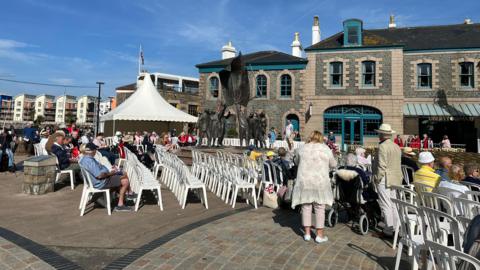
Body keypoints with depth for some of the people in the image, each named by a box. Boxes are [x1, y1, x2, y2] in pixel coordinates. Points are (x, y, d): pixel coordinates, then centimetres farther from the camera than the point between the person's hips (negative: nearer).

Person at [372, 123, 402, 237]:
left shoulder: (382, 146, -15)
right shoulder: (397, 147, 13)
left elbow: (381, 165, -20)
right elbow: (398, 165, 16)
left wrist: (377, 178, -11)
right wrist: (398, 177, 20)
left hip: (385, 179, -9)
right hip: (396, 179, 9)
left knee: (386, 205, -2)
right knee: (393, 204, 16)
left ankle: (388, 230, 3)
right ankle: (396, 227, 22)